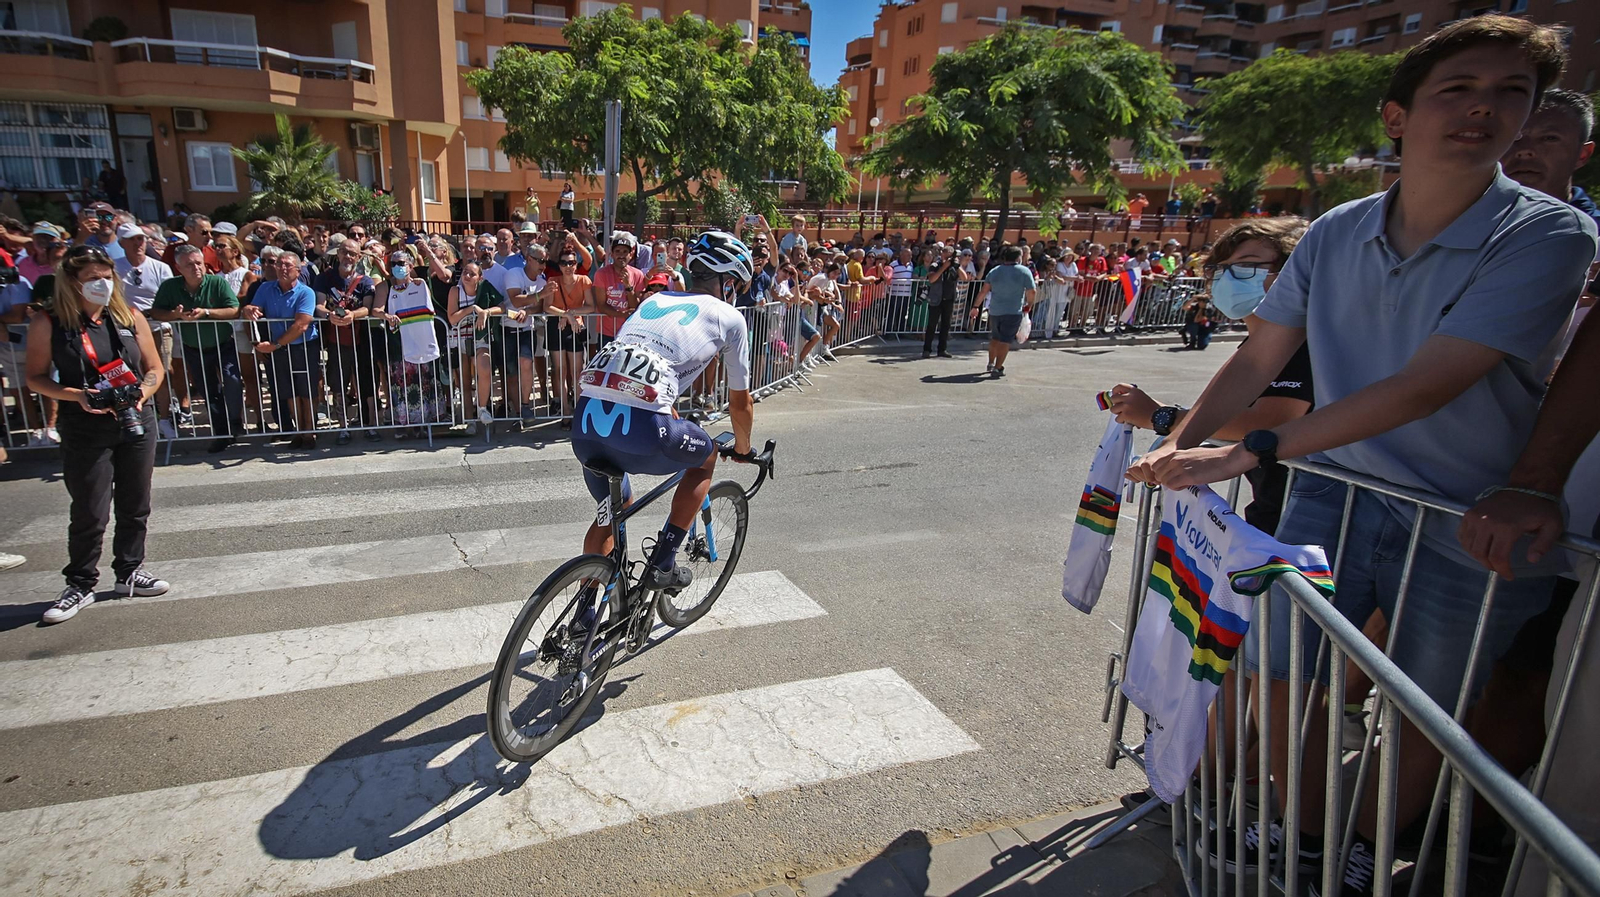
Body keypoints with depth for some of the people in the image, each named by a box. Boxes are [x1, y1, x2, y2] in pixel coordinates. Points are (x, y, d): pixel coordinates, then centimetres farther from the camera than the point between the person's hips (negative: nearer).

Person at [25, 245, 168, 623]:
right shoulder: (48, 323, -5)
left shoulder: (130, 317, 2)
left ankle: (130, 572, 28)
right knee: (89, 513, 1)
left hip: (137, 423, 3)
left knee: (135, 507, 12)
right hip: (84, 431, -3)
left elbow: (154, 367, 8)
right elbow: (35, 377, -2)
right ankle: (80, 584, 18)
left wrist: (144, 391, -12)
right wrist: (76, 395, -18)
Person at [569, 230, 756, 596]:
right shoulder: (728, 316, 14)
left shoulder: (655, 300, 30)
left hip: (585, 421, 6)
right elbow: (740, 402, 21)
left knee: (610, 514, 30)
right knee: (706, 457, 26)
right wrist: (743, 449, 40)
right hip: (639, 430, -6)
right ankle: (662, 565, 22)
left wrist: (675, 421, 59)